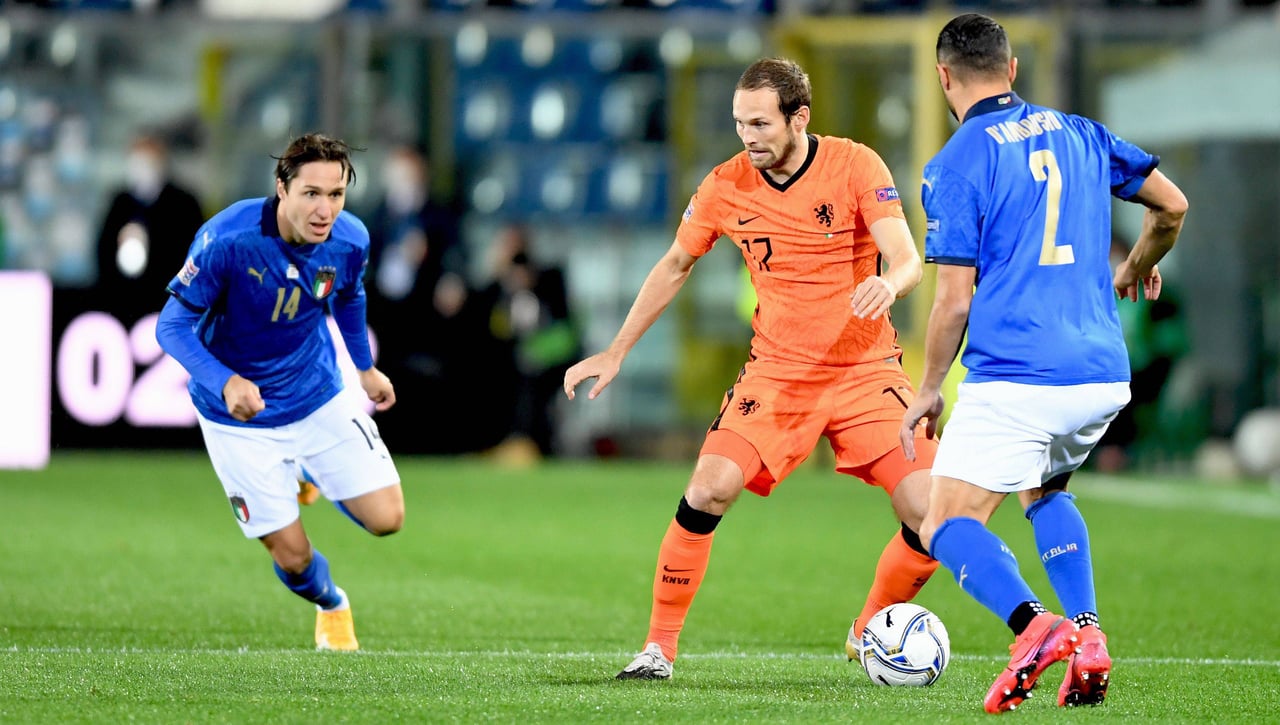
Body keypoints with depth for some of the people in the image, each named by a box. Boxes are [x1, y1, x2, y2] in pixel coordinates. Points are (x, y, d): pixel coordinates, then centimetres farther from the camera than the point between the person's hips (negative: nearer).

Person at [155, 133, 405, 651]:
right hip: (241, 417, -4)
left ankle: (314, 477, 29)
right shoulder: (227, 239, -29)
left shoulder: (350, 241, -15)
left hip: (319, 398, 4)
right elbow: (172, 326, -25)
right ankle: (332, 606, 35)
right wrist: (226, 382, -41)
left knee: (387, 518, -5)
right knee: (293, 557, -3)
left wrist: (365, 367, 20)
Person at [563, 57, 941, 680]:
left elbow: (907, 259, -18)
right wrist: (616, 352, 13)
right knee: (707, 492, -20)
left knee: (931, 515, -12)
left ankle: (871, 634, 15)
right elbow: (674, 266, 13)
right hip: (776, 371, 1)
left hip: (866, 371, -1)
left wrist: (888, 283, -43)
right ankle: (659, 646, -4)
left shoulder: (855, 166, -11)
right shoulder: (725, 187, -3)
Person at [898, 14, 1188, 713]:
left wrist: (928, 392, 6)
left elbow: (954, 300, -8)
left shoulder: (957, 164, -6)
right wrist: (1138, 266, 41)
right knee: (1045, 489, 30)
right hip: (1104, 374, 6)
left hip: (1013, 379, -6)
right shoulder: (1078, 134, 12)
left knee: (947, 526, 0)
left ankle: (1034, 623, -27)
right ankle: (1086, 635, 10)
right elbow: (1171, 205, 20)